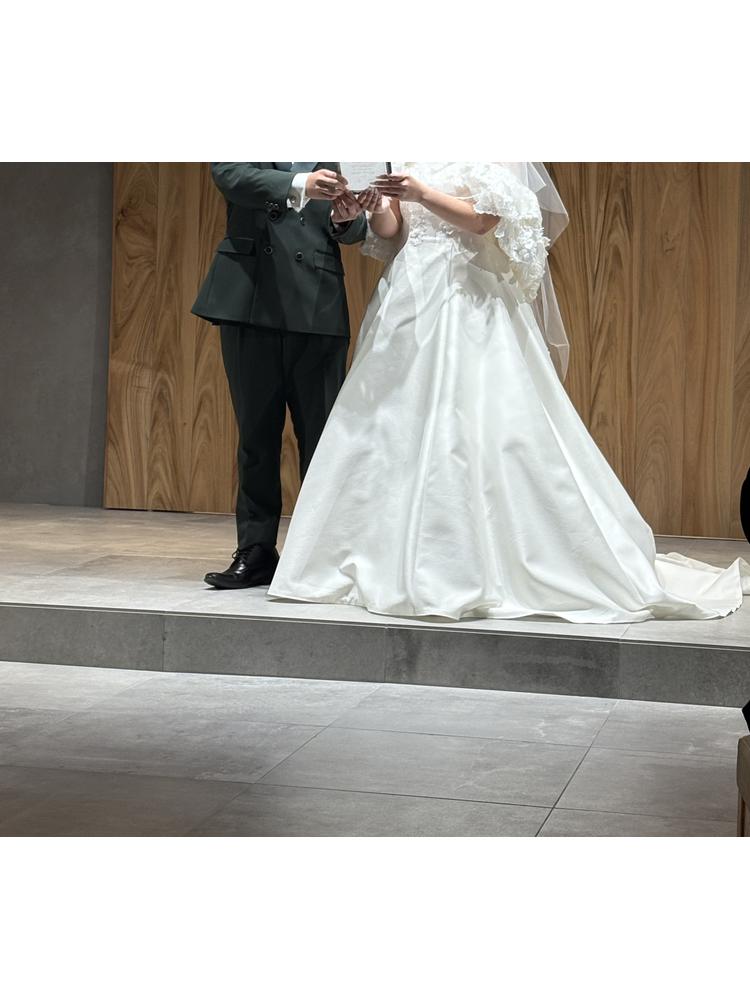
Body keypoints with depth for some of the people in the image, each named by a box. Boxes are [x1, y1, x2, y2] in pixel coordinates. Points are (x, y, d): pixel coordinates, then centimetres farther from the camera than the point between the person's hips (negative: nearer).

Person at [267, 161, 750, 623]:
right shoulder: (412, 160, 18)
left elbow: (485, 219, -11)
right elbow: (393, 232, 14)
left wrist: (422, 194, -18)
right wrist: (380, 208, -7)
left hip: (468, 304, -7)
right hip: (412, 302, 7)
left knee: (476, 428, -12)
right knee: (397, 429, 3)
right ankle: (400, 562, 9)